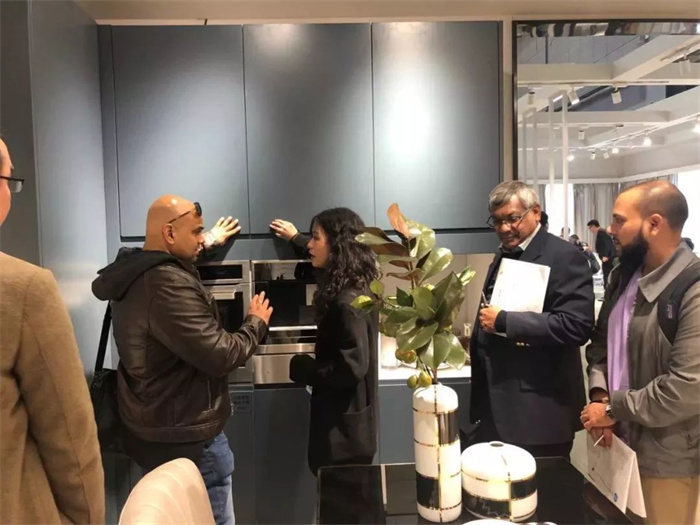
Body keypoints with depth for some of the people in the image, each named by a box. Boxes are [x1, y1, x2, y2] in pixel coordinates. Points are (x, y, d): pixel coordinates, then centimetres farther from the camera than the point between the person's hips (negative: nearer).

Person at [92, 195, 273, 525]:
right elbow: (221, 357, -28)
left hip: (151, 429, 10)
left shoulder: (135, 272, 4)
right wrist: (256, 323, -11)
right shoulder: (168, 285, -28)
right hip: (184, 437, -10)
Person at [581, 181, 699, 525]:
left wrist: (613, 409, -17)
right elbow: (601, 342, 10)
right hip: (617, 441, 7)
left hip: (665, 458, -7)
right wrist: (600, 396, -7)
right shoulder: (623, 276, 5)